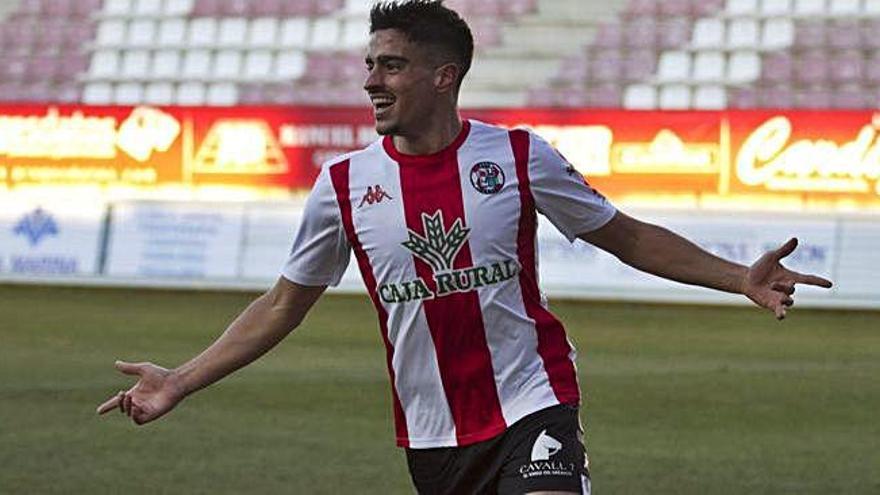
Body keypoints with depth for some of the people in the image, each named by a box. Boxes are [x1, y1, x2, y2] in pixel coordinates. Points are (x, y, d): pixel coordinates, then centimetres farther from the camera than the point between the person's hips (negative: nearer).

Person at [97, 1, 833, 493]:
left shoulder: (519, 157, -4)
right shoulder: (344, 186, 1)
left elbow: (628, 238, 6)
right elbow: (284, 305, 10)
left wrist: (740, 278, -4)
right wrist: (178, 383, 4)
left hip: (531, 407, -3)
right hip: (431, 435, 3)